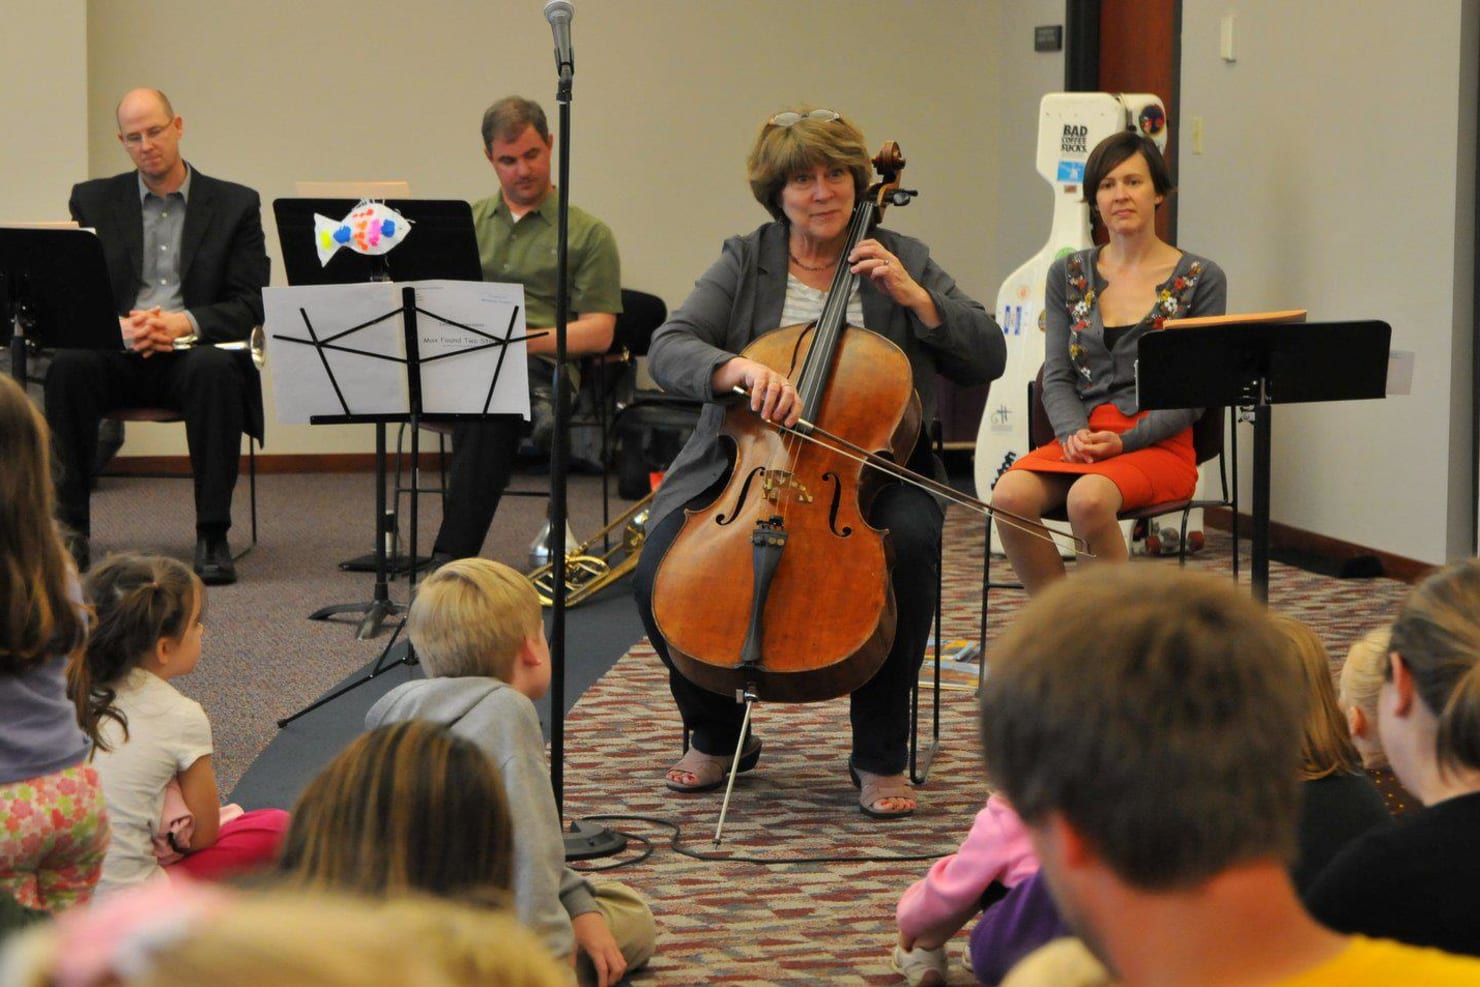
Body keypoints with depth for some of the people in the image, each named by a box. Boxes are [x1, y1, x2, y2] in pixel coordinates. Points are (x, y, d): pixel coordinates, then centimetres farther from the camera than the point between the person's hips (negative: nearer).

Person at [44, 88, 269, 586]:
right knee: (68, 366, -31)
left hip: (192, 351, -1)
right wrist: (120, 326, -17)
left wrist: (185, 322, -18)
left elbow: (249, 305, 1)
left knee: (216, 370, -36)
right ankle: (70, 529, -25)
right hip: (117, 356, 1)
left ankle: (212, 536, -31)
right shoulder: (94, 201, 14)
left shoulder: (236, 205, 9)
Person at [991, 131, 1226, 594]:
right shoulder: (1068, 275, 13)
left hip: (1159, 446, -3)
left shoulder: (1200, 278, 3)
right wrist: (1075, 434, -13)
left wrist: (1124, 441, -15)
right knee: (1010, 495, -29)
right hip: (1080, 438, 3)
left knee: (1089, 498, -36)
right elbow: (1057, 378, 8)